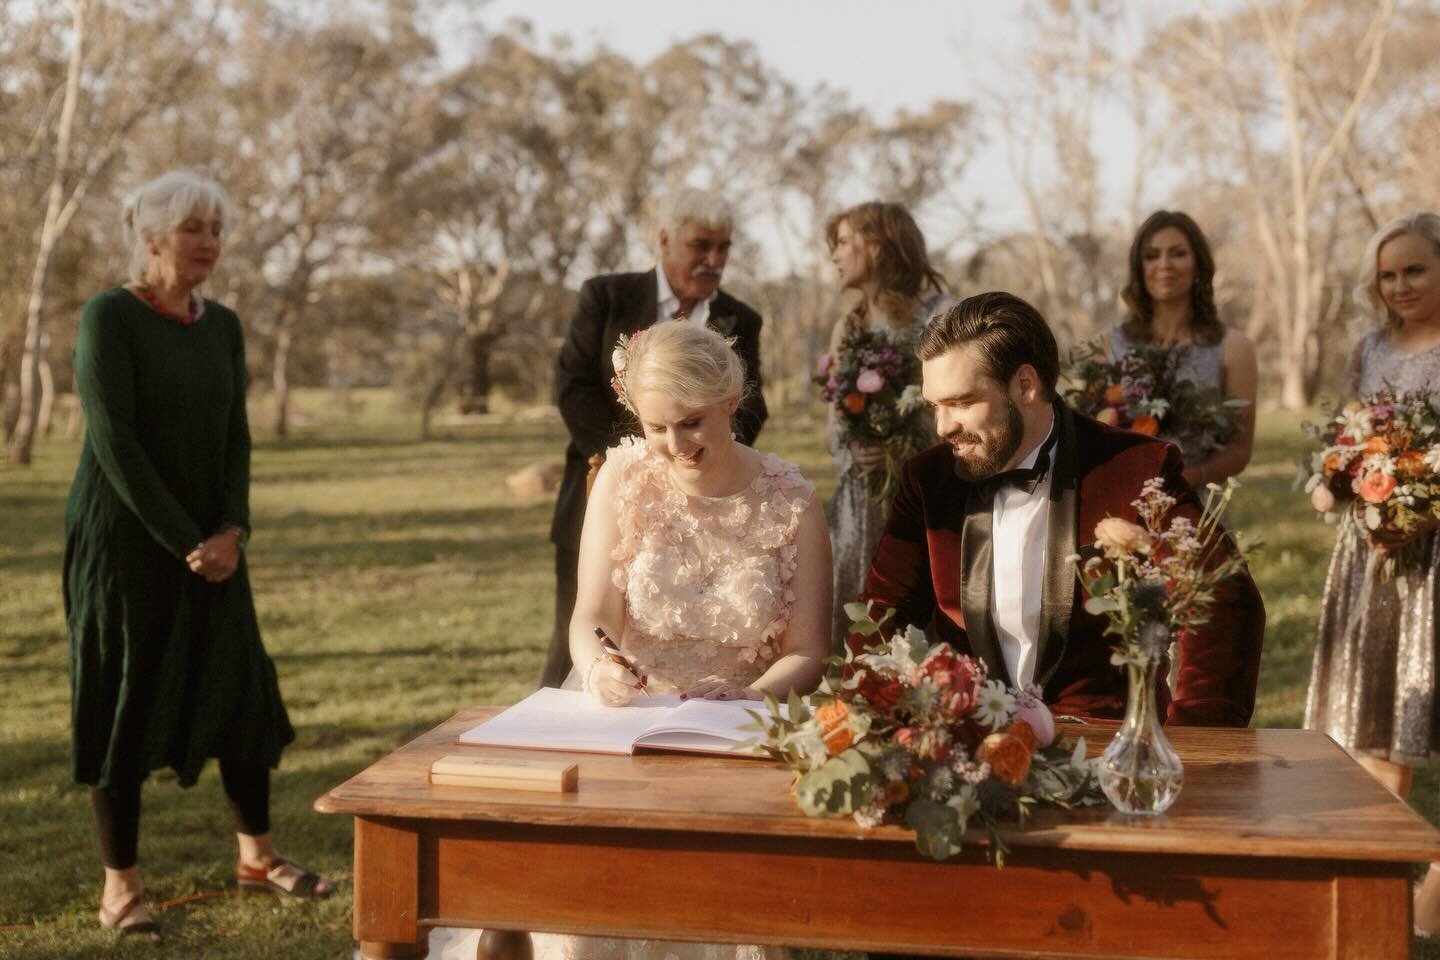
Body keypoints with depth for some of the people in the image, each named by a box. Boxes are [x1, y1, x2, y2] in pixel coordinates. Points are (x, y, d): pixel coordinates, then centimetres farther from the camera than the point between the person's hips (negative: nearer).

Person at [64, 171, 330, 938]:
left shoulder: (222, 326, 9)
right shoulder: (109, 316, -10)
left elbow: (235, 438, 8)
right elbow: (114, 441, -16)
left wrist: (231, 530, -7)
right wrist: (184, 542, -16)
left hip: (209, 541, 6)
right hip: (126, 541, -6)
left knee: (241, 689, 8)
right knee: (124, 699, 0)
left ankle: (256, 854, 22)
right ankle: (120, 884, 8)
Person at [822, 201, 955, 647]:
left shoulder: (941, 315, -3)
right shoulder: (847, 326, 15)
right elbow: (832, 430, 15)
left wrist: (903, 446, -22)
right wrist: (852, 446, -8)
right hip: (858, 503, 5)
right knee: (856, 632, 2)